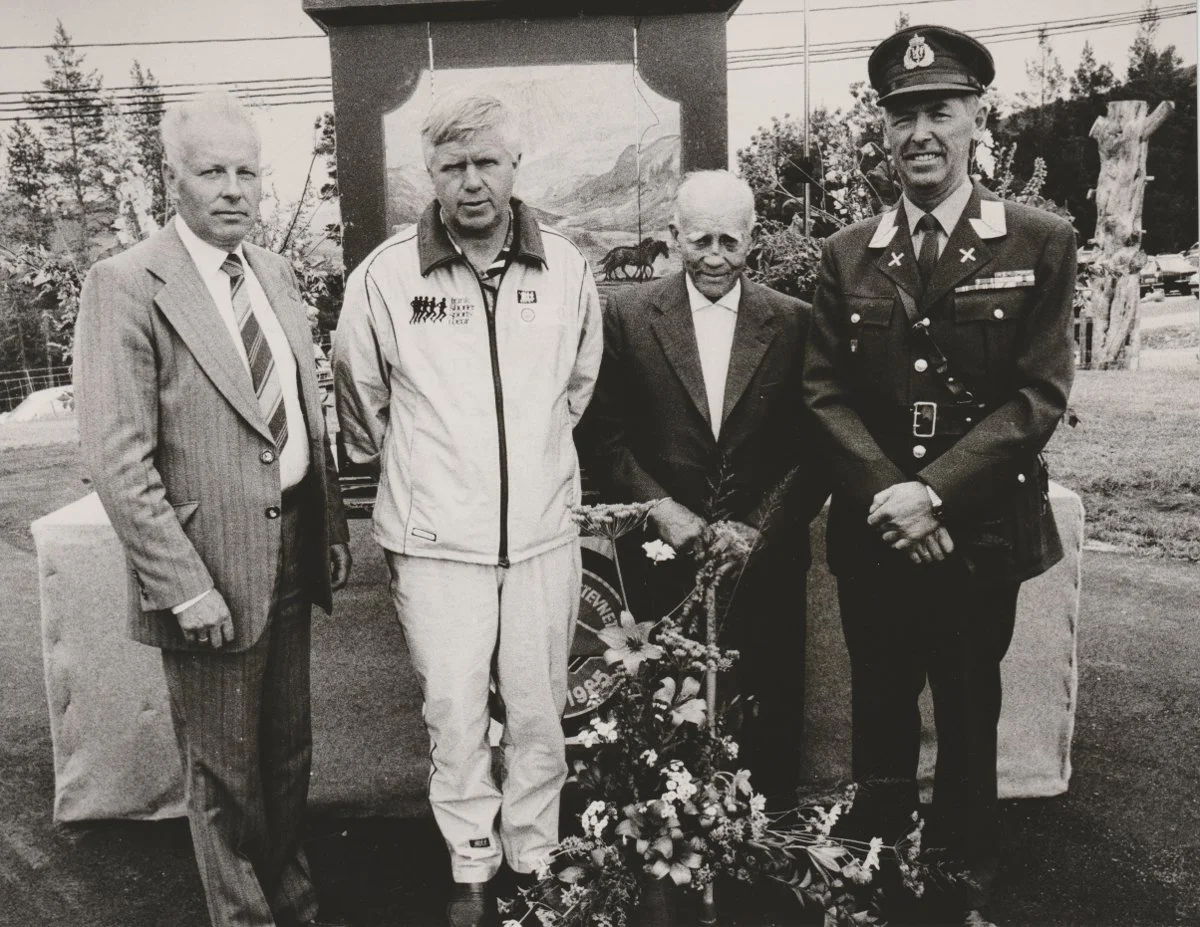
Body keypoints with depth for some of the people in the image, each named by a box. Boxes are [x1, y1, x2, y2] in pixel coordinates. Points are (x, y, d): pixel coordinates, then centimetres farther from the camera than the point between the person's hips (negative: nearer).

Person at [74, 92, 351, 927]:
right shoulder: (126, 285, -13)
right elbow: (119, 460, -17)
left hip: (294, 552, 7)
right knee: (225, 776, 12)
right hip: (212, 572, -6)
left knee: (288, 753, 22)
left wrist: (333, 527, 8)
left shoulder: (276, 272, 8)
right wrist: (185, 588, -18)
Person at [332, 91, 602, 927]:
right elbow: (361, 398, 8)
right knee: (454, 716, 8)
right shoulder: (386, 275, -6)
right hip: (436, 542, -1)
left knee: (540, 715, 12)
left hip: (545, 534, 2)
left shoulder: (567, 267, 0)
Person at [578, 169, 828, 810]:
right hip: (664, 558, -1)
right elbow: (600, 433, 1)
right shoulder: (627, 314, 2)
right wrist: (659, 508, -9)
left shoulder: (794, 322, 4)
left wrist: (759, 529, -8)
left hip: (766, 560, 1)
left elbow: (814, 446, 2)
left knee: (770, 725, 9)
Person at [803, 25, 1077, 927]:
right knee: (881, 716, 14)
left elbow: (1040, 395, -9)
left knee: (969, 717, 14)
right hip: (871, 536, 2)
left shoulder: (1041, 243, -3)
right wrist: (886, 493, -14)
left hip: (980, 532, -1)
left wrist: (933, 492, -18)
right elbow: (826, 393, 0)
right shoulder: (847, 254, 4)